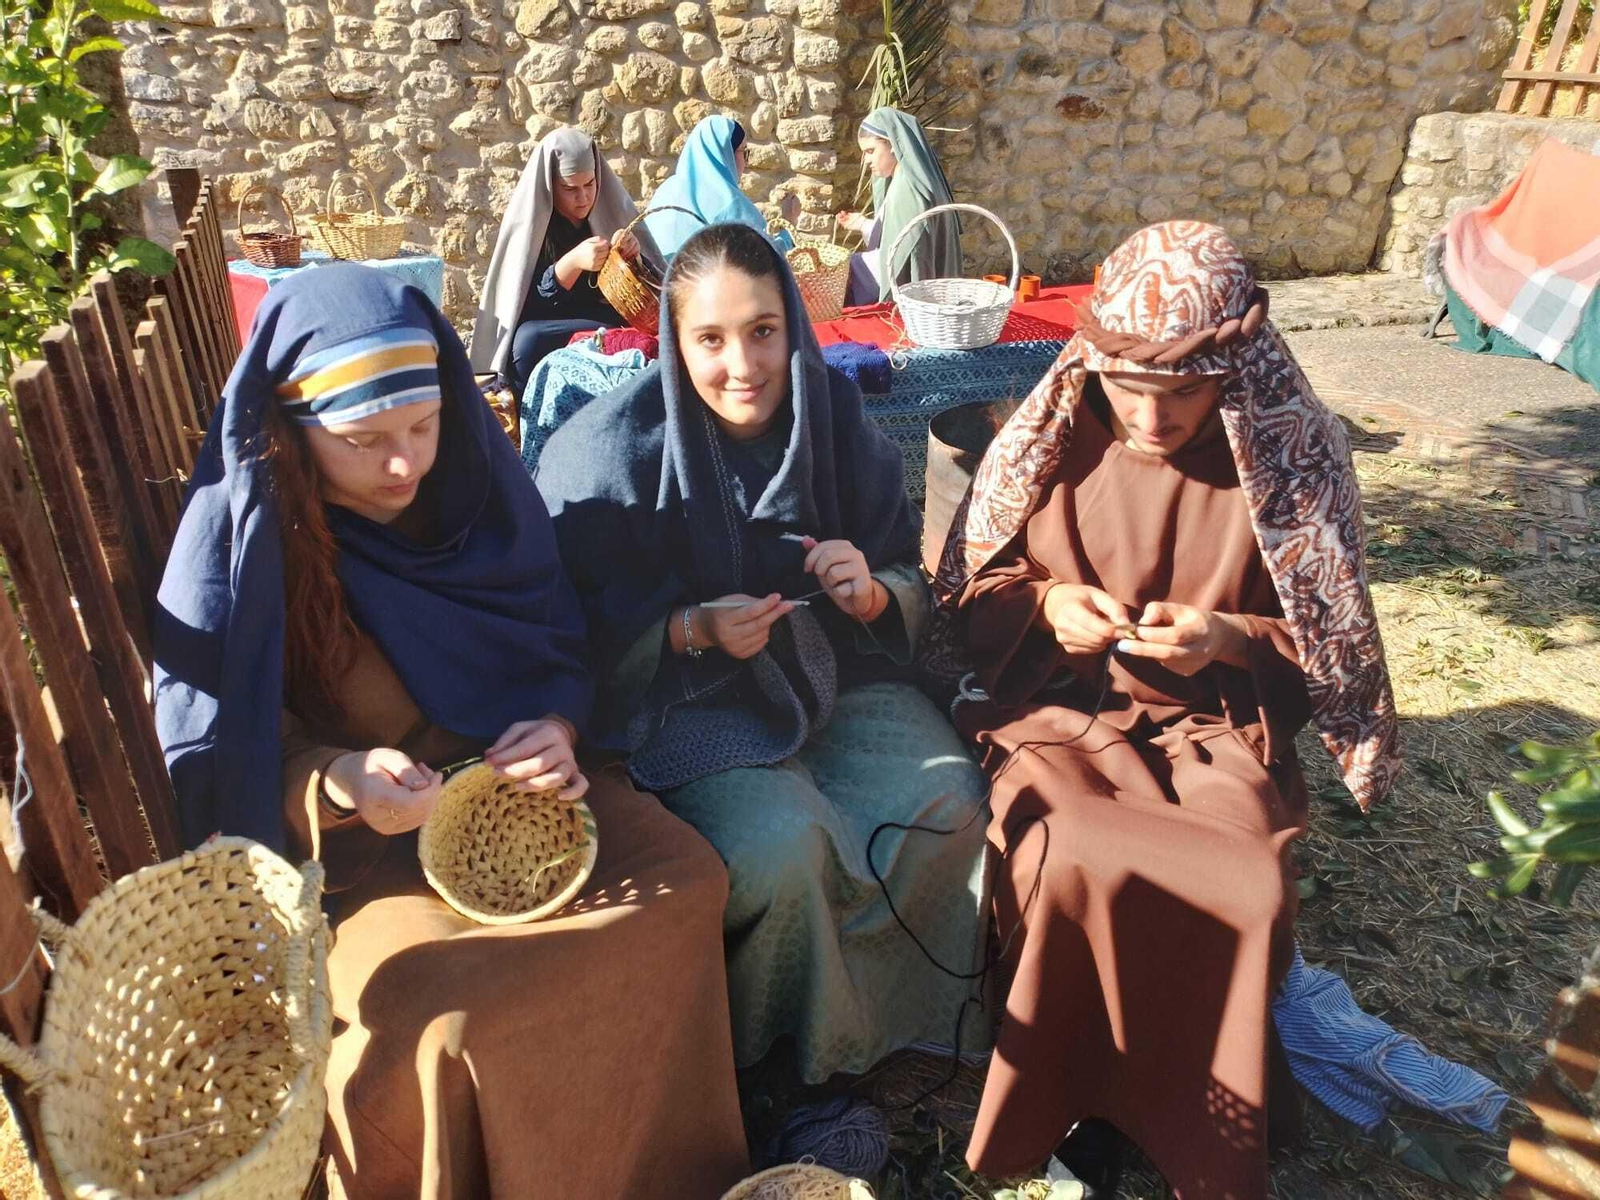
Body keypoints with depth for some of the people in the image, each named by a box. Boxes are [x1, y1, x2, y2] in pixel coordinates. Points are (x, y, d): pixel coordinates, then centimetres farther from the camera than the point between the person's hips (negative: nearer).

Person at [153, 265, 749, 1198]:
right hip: (345, 836, -3)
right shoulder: (238, 534, -13)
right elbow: (214, 761, -9)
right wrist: (337, 780, -29)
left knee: (686, 880, -14)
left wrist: (559, 726, -16)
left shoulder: (476, 477, -3)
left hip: (514, 780, 4)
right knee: (437, 1009, -29)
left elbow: (564, 647, 6)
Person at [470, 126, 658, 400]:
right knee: (528, 340, -34)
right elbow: (527, 303, -12)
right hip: (547, 329, -1)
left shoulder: (610, 209, 1)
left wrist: (633, 258, -20)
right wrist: (572, 262, -27)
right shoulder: (529, 223, -5)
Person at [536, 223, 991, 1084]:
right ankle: (772, 1059, 5)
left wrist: (871, 592, -17)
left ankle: (919, 1021, 12)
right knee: (783, 841, -28)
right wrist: (696, 629, -24)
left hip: (835, 675, 4)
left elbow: (913, 585, 6)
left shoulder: (835, 416, -1)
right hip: (684, 700, -3)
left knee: (951, 808, -17)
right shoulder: (614, 447, -12)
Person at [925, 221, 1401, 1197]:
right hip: (1060, 712, 0)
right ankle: (1064, 1109, 1)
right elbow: (968, 593, 8)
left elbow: (1328, 640, 3)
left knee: (1246, 888, -27)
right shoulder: (1053, 438, -2)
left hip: (1220, 724, 0)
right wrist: (1045, 603, -13)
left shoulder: (1293, 456, -4)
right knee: (1082, 862, -29)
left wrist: (1231, 638, -17)